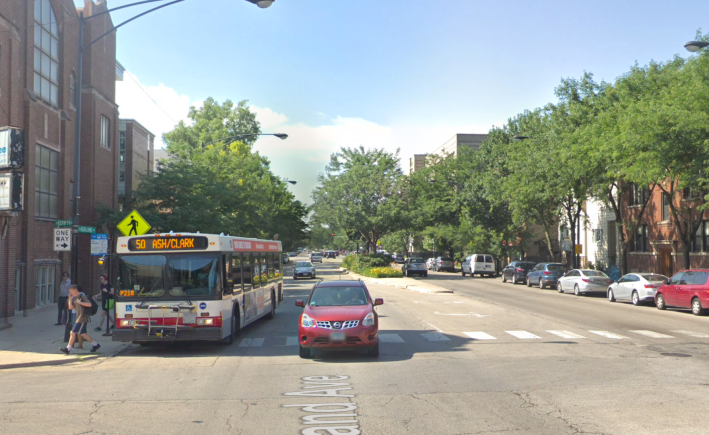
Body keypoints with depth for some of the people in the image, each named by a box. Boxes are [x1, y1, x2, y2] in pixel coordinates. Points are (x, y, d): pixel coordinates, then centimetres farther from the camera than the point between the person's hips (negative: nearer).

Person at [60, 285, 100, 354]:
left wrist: (80, 302, -25)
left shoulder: (82, 296, -12)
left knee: (73, 333, -7)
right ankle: (95, 345, 21)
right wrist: (70, 299, 3)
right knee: (83, 333, 13)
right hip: (79, 318, 9)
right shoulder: (74, 298, 14)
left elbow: (89, 304, -21)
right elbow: (70, 307, 12)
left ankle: (68, 349, -1)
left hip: (82, 319, -9)